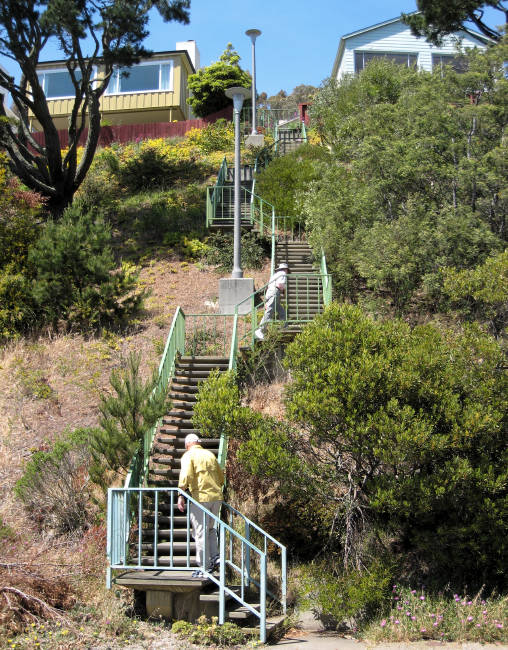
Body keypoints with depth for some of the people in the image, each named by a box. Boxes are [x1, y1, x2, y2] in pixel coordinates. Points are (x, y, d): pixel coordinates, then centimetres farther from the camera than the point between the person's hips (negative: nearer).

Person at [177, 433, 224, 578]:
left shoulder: (188, 455, 0)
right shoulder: (210, 454, 17)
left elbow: (186, 476, -15)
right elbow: (221, 477, 20)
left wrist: (181, 496, -12)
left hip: (200, 497, -6)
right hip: (216, 497, 6)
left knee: (200, 533, 0)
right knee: (210, 529, 22)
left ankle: (204, 567, 3)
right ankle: (215, 557, 9)